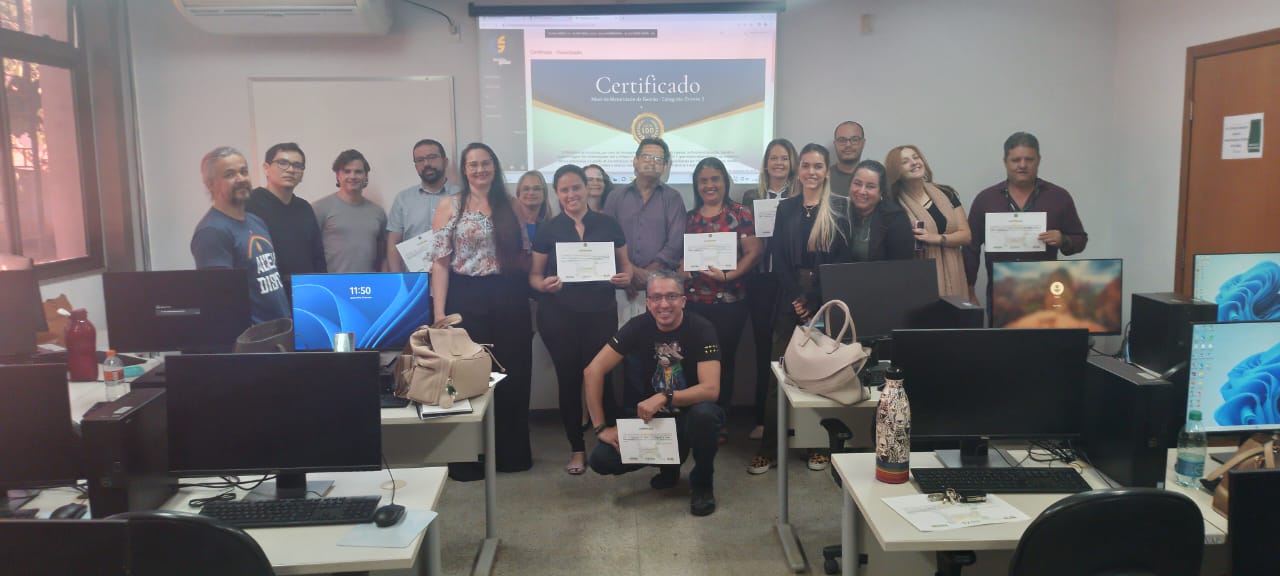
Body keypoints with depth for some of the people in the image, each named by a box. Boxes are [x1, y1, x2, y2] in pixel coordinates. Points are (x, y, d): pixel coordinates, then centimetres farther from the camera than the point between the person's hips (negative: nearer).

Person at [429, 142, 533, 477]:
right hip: (467, 298, -3)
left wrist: (532, 287, 1)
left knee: (512, 377, 7)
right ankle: (467, 459, 16)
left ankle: (513, 453, 22)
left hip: (509, 298, 3)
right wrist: (439, 314, -12)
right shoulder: (449, 207, -1)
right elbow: (440, 263, -5)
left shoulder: (508, 206, 10)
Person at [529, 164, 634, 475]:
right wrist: (544, 284, -18)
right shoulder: (548, 230, 2)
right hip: (559, 315, 0)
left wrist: (626, 277, -11)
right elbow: (534, 275, 4)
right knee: (569, 380, 7)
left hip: (601, 312, 0)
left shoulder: (608, 225, 4)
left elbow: (625, 263, 11)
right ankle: (577, 448, 19)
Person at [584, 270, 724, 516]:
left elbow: (711, 389, -29)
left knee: (703, 412, -38)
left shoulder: (701, 329, -19)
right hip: (651, 416, 3)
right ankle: (669, 463, 13)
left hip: (690, 413, -3)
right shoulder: (639, 326, -11)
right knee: (601, 459, -17)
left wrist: (664, 398, -38)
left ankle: (702, 482, -8)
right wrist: (601, 427, -15)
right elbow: (593, 371, -12)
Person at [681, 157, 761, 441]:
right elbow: (680, 253, 14)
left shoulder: (740, 213, 1)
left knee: (723, 359, 5)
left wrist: (728, 275, -16)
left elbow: (753, 252, -5)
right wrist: (681, 271, -7)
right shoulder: (689, 217, 12)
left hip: (729, 300, -2)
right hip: (693, 300, 3)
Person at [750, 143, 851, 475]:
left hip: (826, 300, -2)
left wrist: (815, 301, -10)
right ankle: (768, 448, 3)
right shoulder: (786, 208, 11)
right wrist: (796, 298, -7)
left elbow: (842, 258, -4)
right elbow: (778, 258, 5)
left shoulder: (839, 208, 3)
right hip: (791, 299, 2)